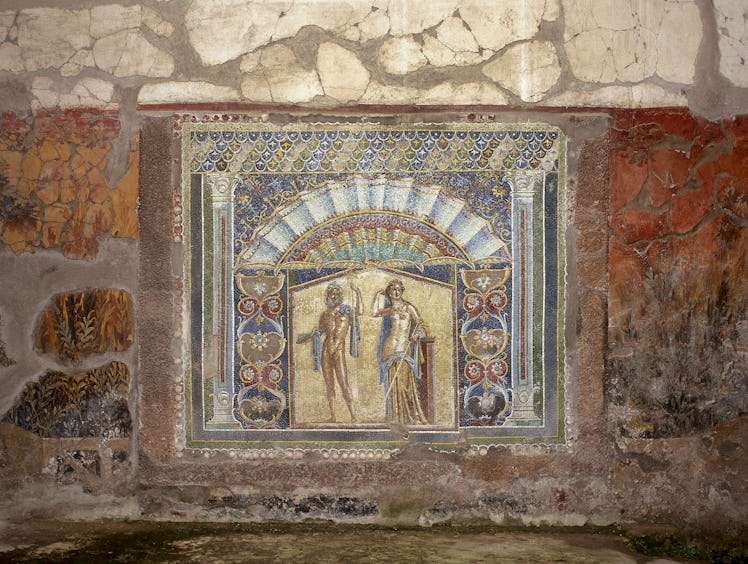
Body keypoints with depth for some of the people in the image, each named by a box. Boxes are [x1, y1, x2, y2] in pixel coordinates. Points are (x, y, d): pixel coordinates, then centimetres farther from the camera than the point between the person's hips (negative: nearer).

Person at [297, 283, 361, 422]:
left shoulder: (347, 310, 4)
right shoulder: (324, 314, 13)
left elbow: (360, 312, -16)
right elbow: (318, 332, 24)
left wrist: (358, 294, -17)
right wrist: (304, 338, 18)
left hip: (339, 351, -4)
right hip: (325, 351, 4)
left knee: (343, 383, -13)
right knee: (329, 385, 4)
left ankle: (353, 415, -14)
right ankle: (332, 416, 6)